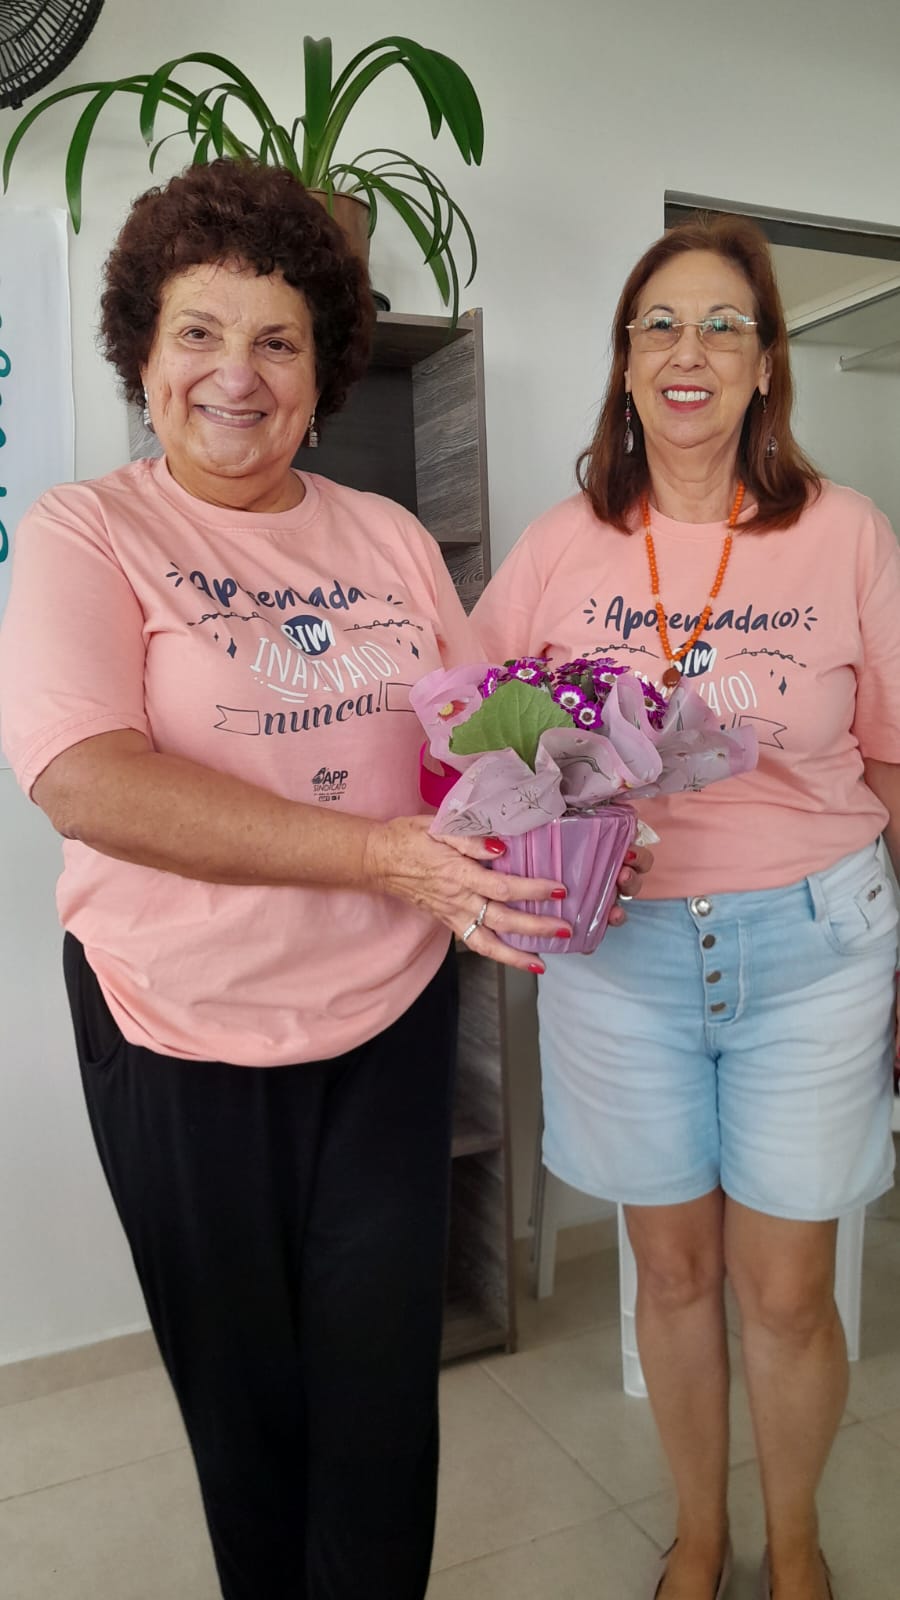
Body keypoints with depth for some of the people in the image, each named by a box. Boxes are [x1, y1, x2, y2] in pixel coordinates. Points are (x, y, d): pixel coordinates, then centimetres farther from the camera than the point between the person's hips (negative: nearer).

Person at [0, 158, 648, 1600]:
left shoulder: (390, 539, 6)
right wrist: (381, 854, -28)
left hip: (392, 1016, 3)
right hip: (184, 1041, -2)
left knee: (384, 1388, 13)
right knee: (244, 1392, 18)